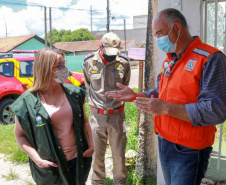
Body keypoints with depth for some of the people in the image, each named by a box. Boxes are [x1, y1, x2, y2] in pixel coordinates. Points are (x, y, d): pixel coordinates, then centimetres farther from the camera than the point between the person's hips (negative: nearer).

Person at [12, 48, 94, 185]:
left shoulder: (74, 93, -2)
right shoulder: (27, 102, -12)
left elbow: (85, 121, 10)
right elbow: (20, 135, -4)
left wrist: (91, 144, 0)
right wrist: (36, 158, -14)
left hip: (78, 159, 3)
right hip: (50, 166, -3)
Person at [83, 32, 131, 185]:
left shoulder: (123, 63, -5)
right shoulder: (89, 62, -4)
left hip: (117, 114, 0)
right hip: (97, 115, 1)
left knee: (119, 152, 9)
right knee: (97, 152, 13)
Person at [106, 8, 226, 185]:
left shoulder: (210, 59, -19)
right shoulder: (170, 60, 10)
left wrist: (166, 108, -28)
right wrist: (135, 96, 4)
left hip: (187, 151, -8)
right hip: (164, 144, 8)